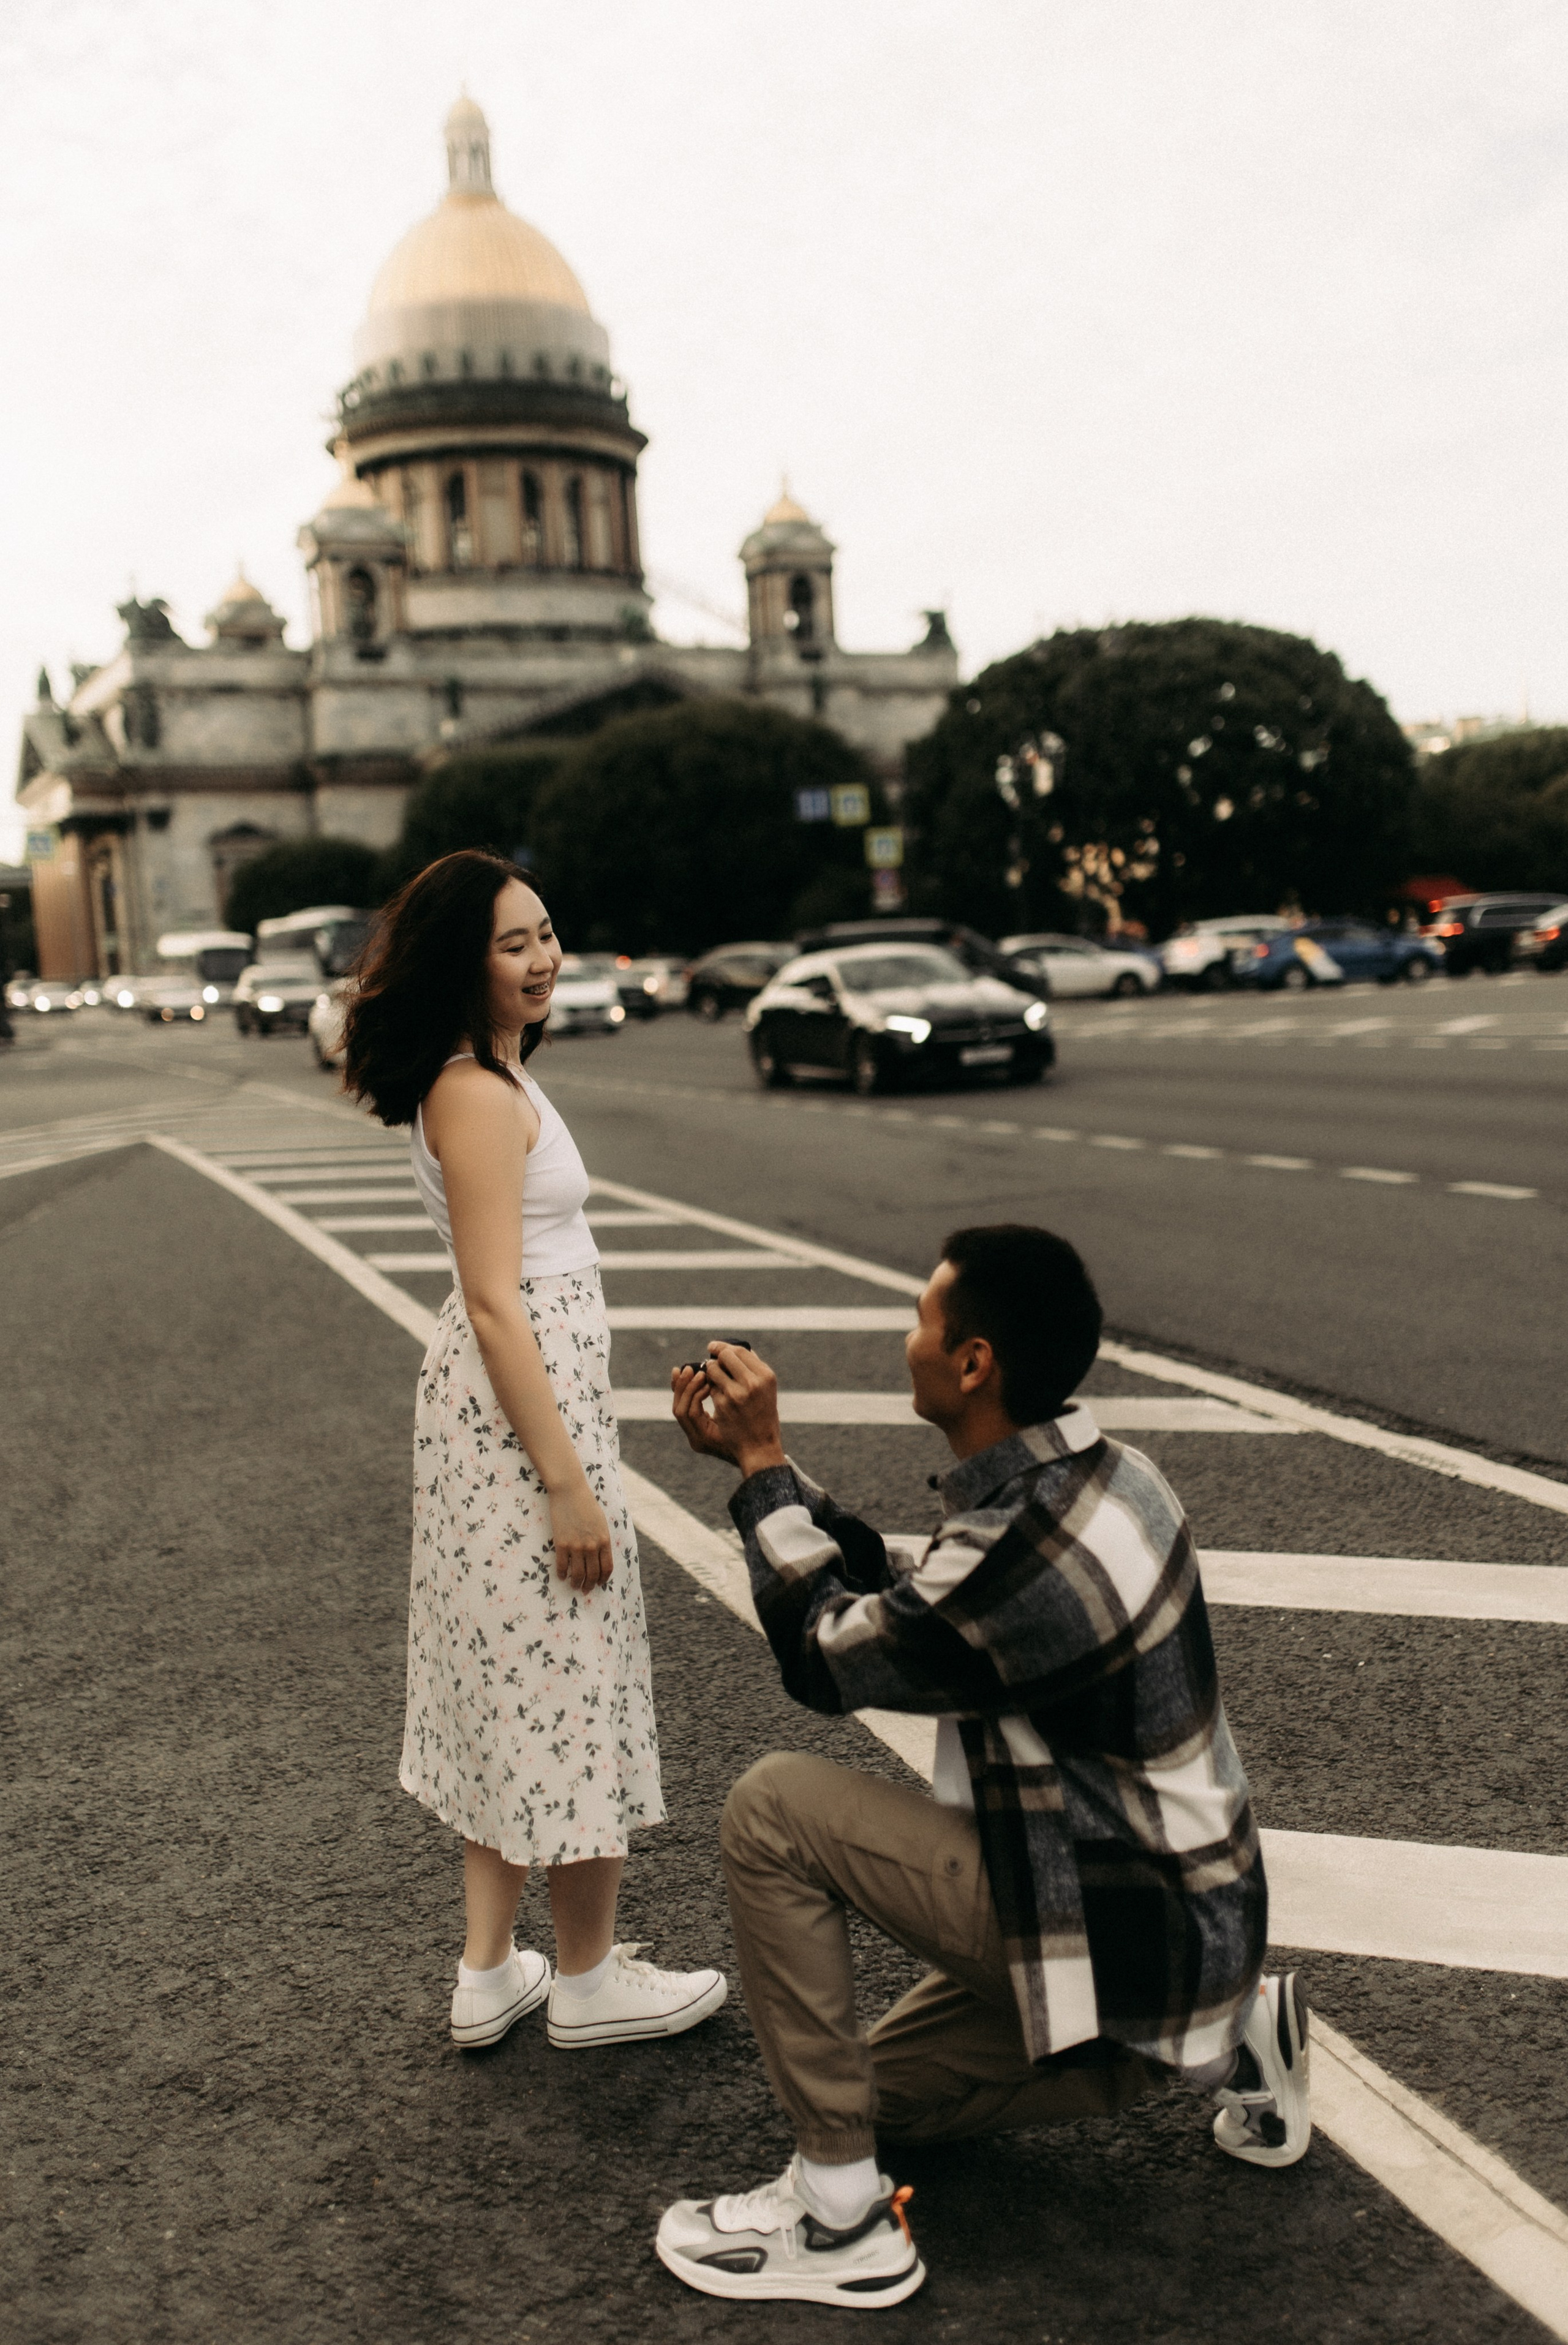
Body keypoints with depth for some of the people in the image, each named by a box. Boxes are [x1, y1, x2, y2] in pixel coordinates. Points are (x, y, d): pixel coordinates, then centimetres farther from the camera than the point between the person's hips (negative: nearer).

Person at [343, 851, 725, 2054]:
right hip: (522, 1406, -10)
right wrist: (567, 1481, -22)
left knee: (513, 1687, 16)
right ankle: (588, 1980, 20)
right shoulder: (479, 1098, -18)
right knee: (568, 1685, 3)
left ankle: (489, 1972, 27)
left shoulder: (493, 1077, 13)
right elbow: (495, 1304, -22)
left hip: (527, 1384, 10)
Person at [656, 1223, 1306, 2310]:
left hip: (1130, 1928, -9)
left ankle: (840, 2214, -6)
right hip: (1188, 1899, 9)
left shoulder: (1027, 1548, -31)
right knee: (893, 2090, 25)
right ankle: (1224, 2037, 20)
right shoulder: (1095, 1473, -1)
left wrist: (764, 1465, -6)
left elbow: (827, 1655, -14)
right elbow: (903, 1586, 9)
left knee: (774, 1808, -16)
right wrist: (759, 1463, 7)